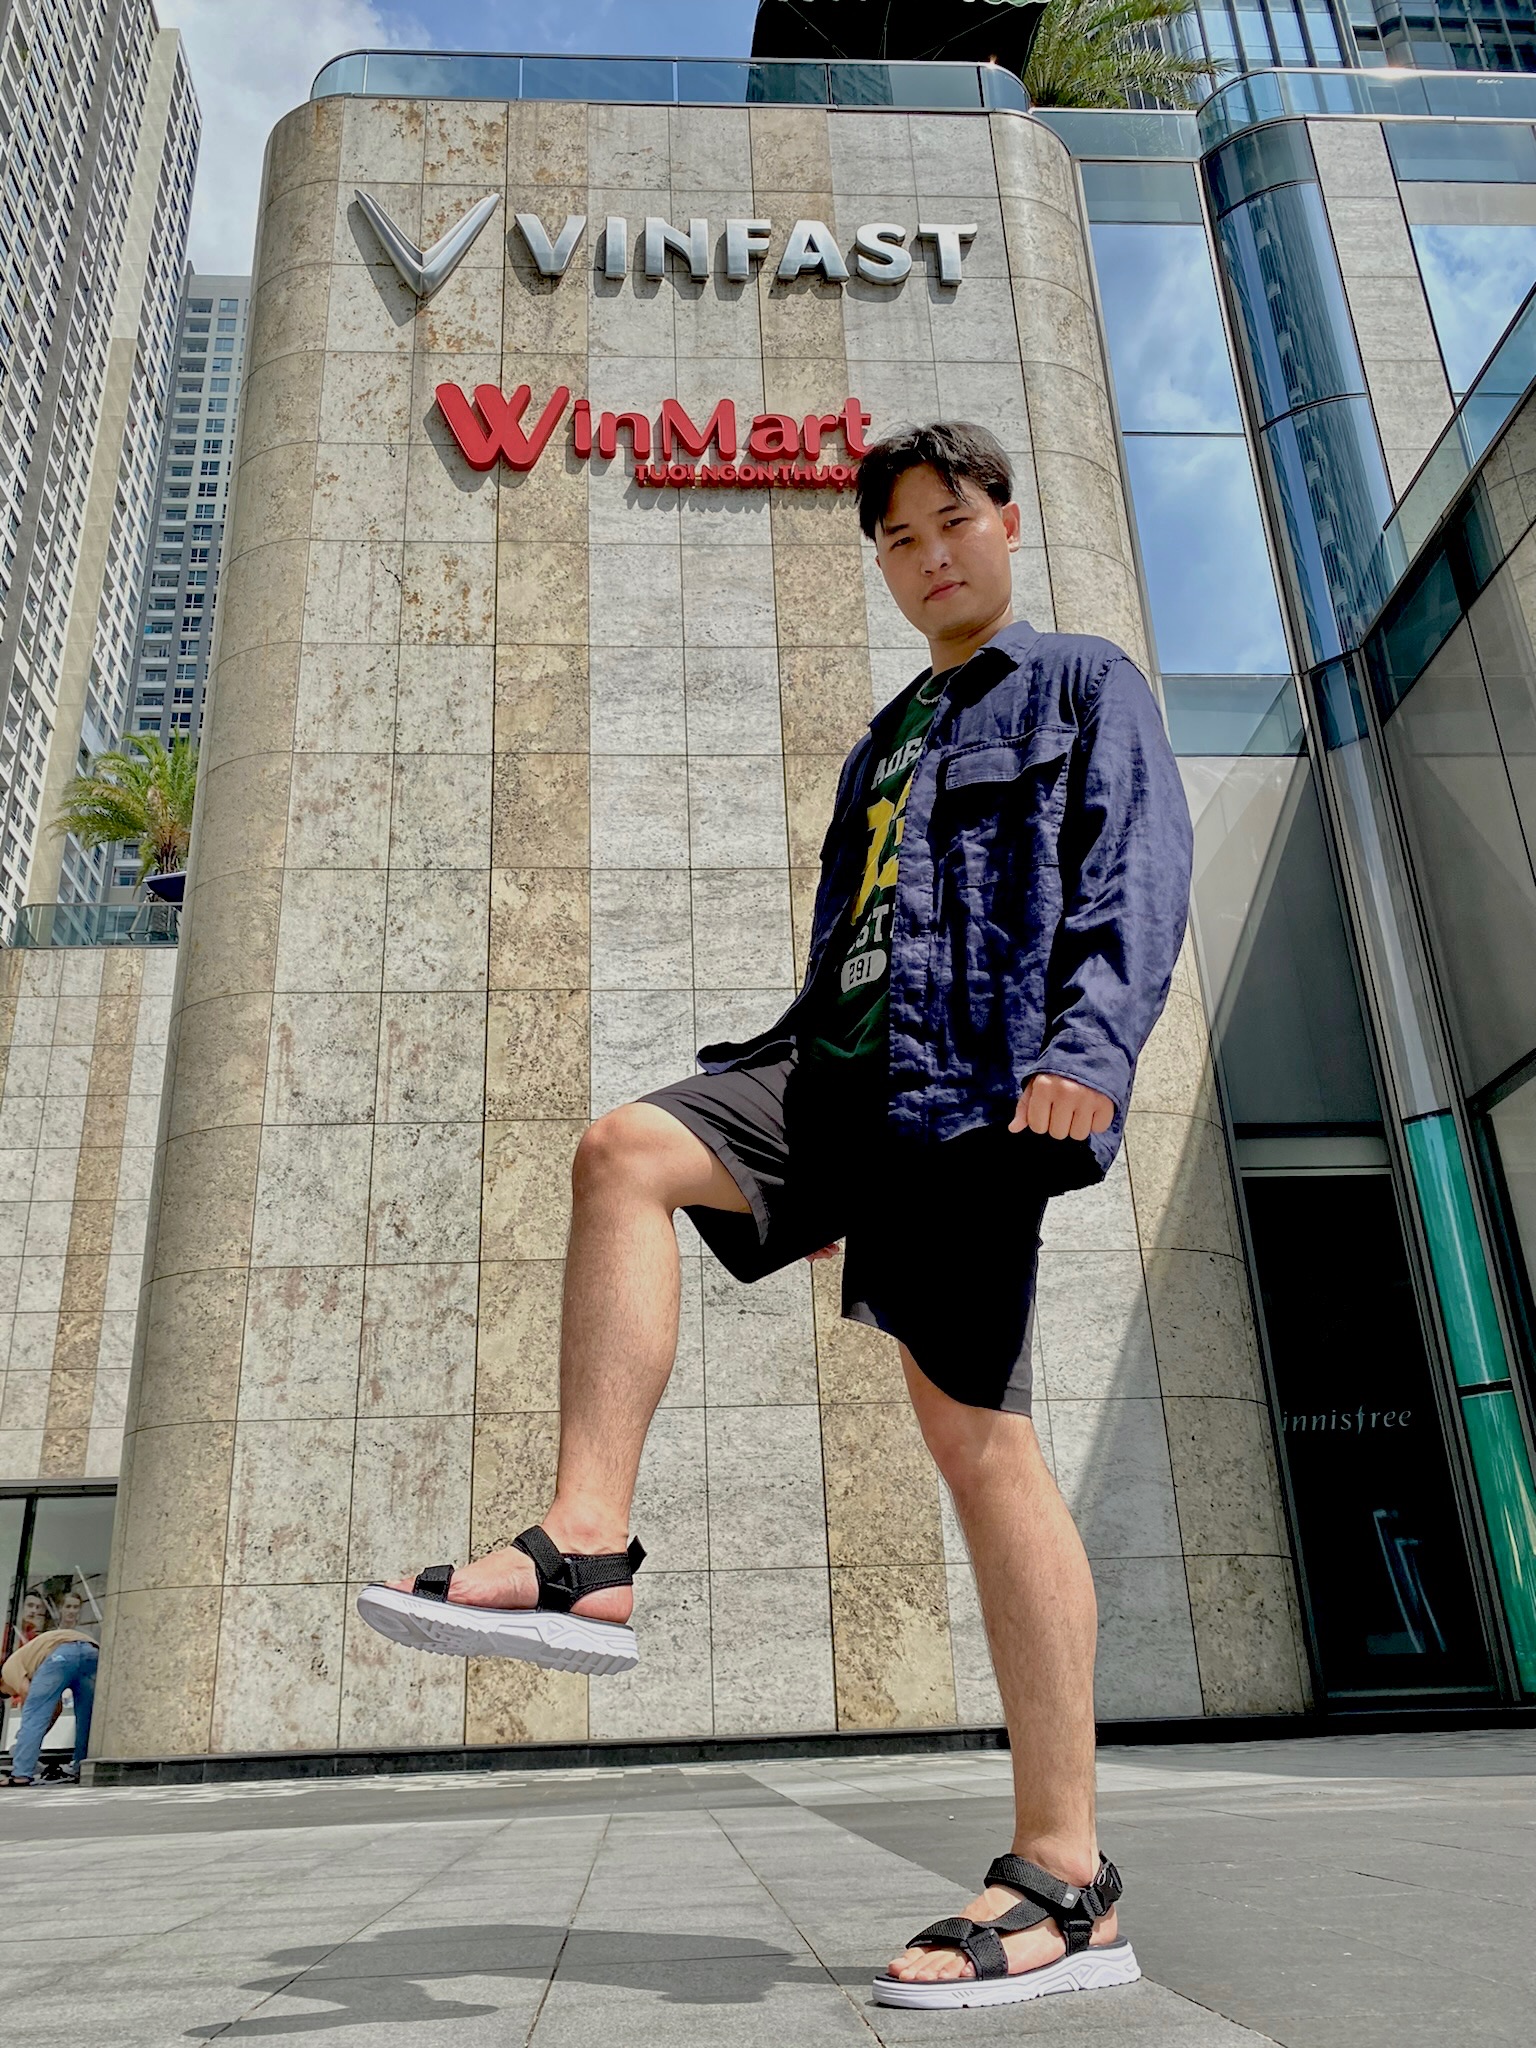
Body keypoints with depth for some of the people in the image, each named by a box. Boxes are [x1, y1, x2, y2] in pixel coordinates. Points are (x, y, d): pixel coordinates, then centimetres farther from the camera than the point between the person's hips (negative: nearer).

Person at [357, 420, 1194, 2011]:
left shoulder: (1084, 683, 13)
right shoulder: (888, 739, 31)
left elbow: (1139, 877, -4)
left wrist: (1092, 1045, -24)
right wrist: (825, 1173, 22)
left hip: (976, 1082, -6)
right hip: (843, 1061, 7)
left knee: (975, 1433, -11)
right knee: (624, 1151, -17)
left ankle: (1066, 1881, -3)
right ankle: (583, 1556, -21)